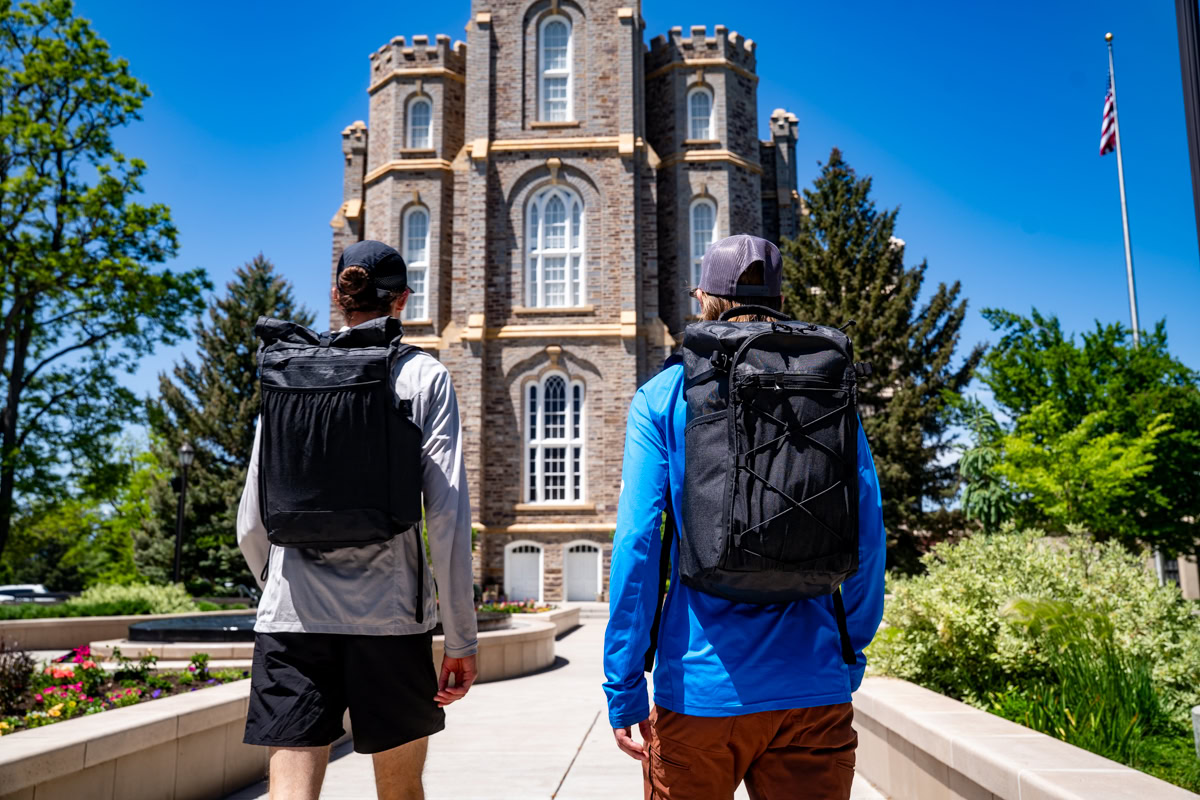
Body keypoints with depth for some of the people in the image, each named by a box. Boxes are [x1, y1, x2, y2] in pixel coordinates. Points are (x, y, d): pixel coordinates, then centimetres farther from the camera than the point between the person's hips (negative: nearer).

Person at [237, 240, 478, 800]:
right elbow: (447, 516, -7)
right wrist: (461, 637, -1)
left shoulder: (288, 374, 7)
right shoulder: (424, 377, 0)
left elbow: (251, 524, 8)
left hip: (290, 619, 2)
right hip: (390, 615, -1)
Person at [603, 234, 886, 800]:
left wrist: (624, 688, -5)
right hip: (813, 692, 2)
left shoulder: (662, 398, -2)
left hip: (700, 688, -1)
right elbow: (866, 538, 4)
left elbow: (637, 543, -9)